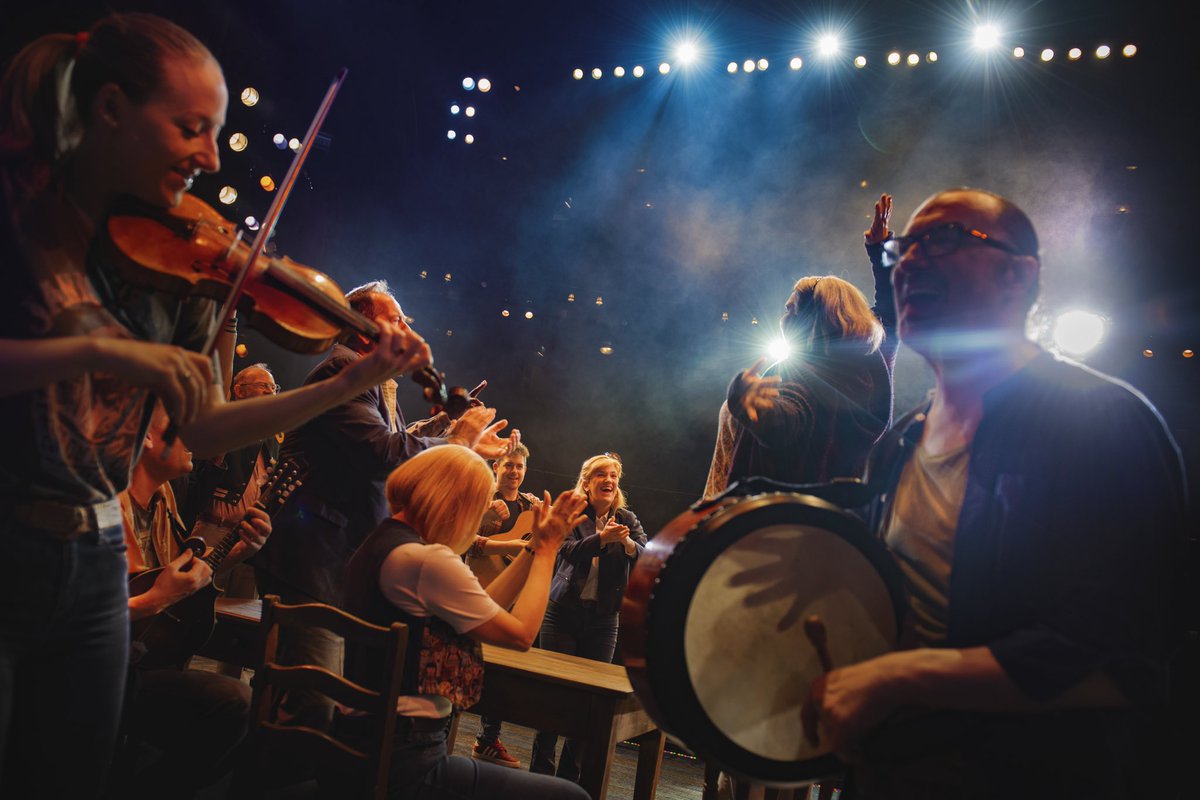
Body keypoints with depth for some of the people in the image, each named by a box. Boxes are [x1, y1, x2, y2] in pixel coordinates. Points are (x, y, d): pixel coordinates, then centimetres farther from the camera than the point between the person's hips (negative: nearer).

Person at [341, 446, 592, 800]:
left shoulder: (381, 543, 9)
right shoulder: (426, 559, -21)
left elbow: (484, 609, 12)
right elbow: (521, 633, -12)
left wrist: (536, 545, 11)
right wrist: (547, 548, -3)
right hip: (402, 762, -10)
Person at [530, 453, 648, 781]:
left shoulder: (627, 519, 5)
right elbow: (570, 551, -18)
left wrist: (630, 544, -29)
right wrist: (602, 538, -36)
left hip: (603, 620, 2)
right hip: (564, 612, -2)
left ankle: (569, 774, 18)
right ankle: (541, 769, 14)